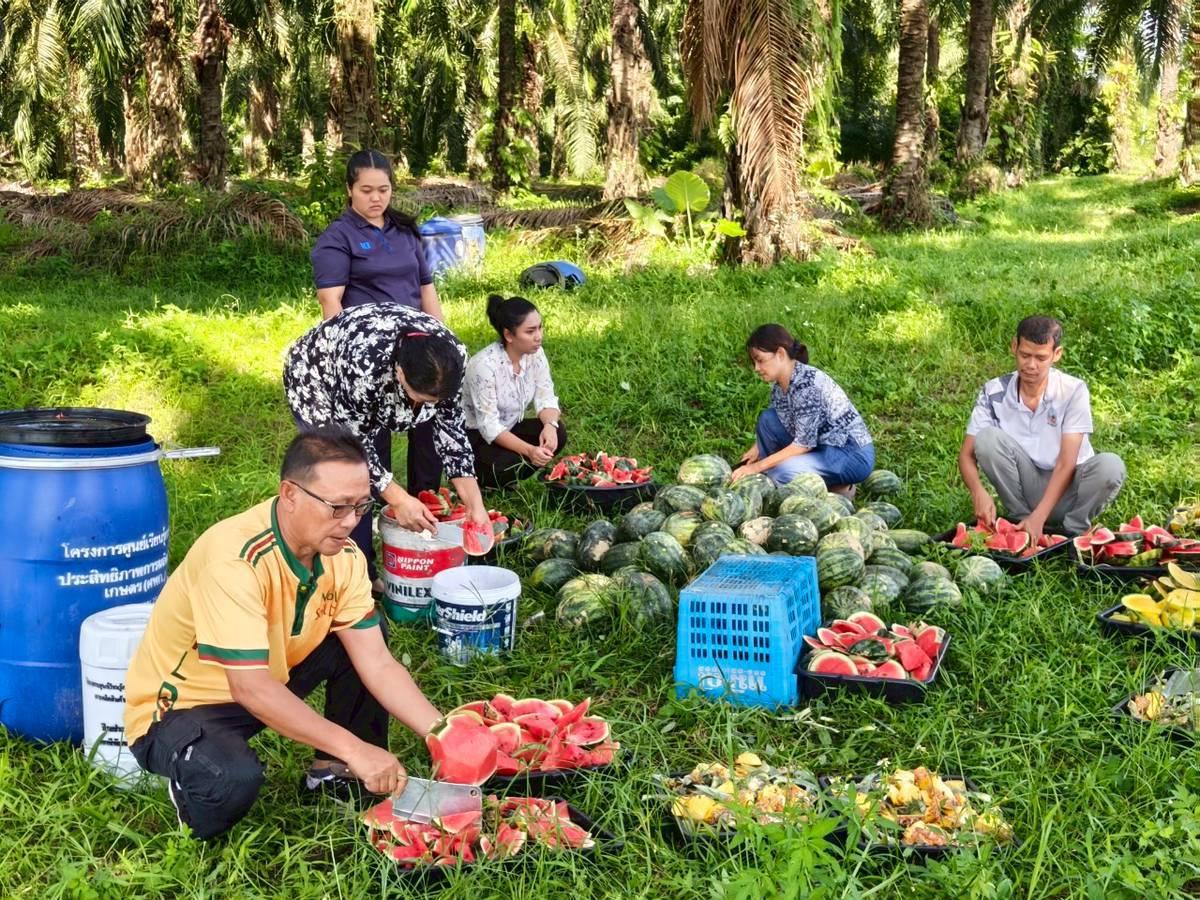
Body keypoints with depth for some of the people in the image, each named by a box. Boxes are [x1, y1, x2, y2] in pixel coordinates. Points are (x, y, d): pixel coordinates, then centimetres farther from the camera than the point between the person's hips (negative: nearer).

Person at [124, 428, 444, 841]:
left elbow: (377, 663, -10)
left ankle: (334, 772, 10)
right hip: (177, 709, -7)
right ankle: (193, 793, -1)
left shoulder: (342, 555, -11)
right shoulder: (235, 558, -34)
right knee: (235, 780, -37)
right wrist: (353, 748, -37)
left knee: (363, 637, -6)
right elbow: (251, 688, -37)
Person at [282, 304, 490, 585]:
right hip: (316, 382, -5)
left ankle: (366, 570, 17)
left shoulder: (451, 357, -28)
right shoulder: (363, 365, -43)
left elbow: (451, 428, -17)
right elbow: (353, 442, -30)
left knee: (378, 477, 3)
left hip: (372, 391, 5)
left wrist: (476, 505, -21)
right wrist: (399, 499, -30)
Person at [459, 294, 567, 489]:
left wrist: (550, 425, -31)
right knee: (511, 464, -33)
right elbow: (489, 426, -28)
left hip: (508, 428, 7)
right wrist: (528, 450, -40)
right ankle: (472, 477, -1)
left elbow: (546, 398, -8)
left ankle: (506, 479, 0)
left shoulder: (536, 354, -10)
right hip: (473, 436, -7)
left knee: (557, 434, -18)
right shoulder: (485, 364, -29)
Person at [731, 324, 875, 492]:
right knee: (768, 419, -2)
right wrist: (756, 450, -5)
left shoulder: (806, 383, -25)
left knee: (783, 471, -28)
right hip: (825, 446, 9)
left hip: (853, 455, -9)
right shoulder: (779, 382, 1)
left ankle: (839, 487, -3)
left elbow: (804, 444, -25)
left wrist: (757, 467, -22)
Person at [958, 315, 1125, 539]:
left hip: (1067, 490, -2)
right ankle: (1020, 520, -9)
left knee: (1110, 466, -32)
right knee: (987, 438, -23)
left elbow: (1066, 464, -19)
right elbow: (967, 454, -8)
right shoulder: (994, 393, -8)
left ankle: (1073, 530, -6)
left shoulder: (1073, 391, -14)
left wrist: (1039, 517, -30)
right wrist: (978, 492, -31)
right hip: (1026, 489, 2)